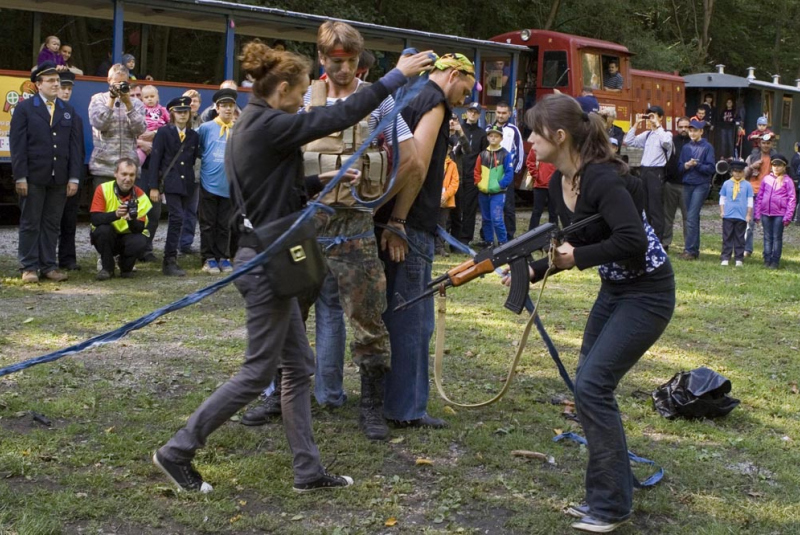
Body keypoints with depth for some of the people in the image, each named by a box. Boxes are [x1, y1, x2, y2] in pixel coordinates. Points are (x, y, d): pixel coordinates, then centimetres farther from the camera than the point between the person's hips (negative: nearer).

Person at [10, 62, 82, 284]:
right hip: (33, 178, -3)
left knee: (52, 224, 7)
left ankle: (48, 266, 13)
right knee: (30, 224, 3)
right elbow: (17, 144, -3)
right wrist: (20, 176, -11)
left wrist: (74, 177, 1)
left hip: (59, 179, 3)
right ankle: (29, 267, 8)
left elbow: (75, 145, 9)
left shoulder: (68, 111, 13)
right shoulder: (25, 108, 2)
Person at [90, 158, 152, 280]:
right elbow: (94, 218, -26)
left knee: (140, 241, -31)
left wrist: (132, 220, -41)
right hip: (106, 238, 0)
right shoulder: (103, 189, -15)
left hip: (128, 237, 1)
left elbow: (139, 229, -18)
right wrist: (115, 214, -43)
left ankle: (126, 268, 2)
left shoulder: (141, 197, -12)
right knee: (103, 229, -33)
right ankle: (107, 268, -10)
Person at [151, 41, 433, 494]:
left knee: (299, 365, 12)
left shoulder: (252, 125, 12)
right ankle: (178, 451, 7)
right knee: (259, 371, -1)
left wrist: (321, 181, 11)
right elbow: (341, 116, -18)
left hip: (267, 257, 10)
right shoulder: (271, 126, -18)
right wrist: (397, 76, -12)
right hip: (268, 261, -10)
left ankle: (308, 471, 18)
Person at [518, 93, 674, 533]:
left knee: (593, 385, -12)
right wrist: (534, 270, -2)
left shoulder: (601, 178, -25)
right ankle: (608, 491, 23)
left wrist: (578, 257, -25)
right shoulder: (558, 182, 3)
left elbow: (632, 241, -35)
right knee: (587, 385, 10)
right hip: (614, 289, 10)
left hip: (647, 293, -10)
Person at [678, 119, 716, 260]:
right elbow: (679, 166, 11)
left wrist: (697, 164, -19)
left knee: (691, 217, -13)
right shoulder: (686, 147, 12)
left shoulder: (707, 147, -2)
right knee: (691, 218, 9)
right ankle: (694, 249, 16)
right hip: (687, 185, 5)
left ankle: (690, 250, -13)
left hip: (701, 185, -5)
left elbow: (711, 168, -6)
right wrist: (686, 165, -10)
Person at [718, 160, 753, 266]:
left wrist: (749, 215, 1)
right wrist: (722, 211, 2)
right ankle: (725, 258, 5)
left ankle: (739, 259, 9)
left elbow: (750, 201, 3)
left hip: (741, 217, -1)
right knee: (727, 237, 4)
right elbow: (722, 199, 8)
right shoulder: (726, 184, 3)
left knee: (739, 238, 6)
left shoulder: (747, 185, 0)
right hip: (728, 216, 1)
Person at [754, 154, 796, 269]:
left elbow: (792, 199, -4)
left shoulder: (787, 181, -2)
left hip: (780, 214, -3)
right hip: (766, 213, 3)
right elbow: (760, 197, 10)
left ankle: (775, 261, 6)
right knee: (767, 237, 8)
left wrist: (788, 216, -10)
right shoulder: (766, 179, 6)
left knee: (777, 238, 2)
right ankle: (767, 260, 14)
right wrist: (757, 214, 6)